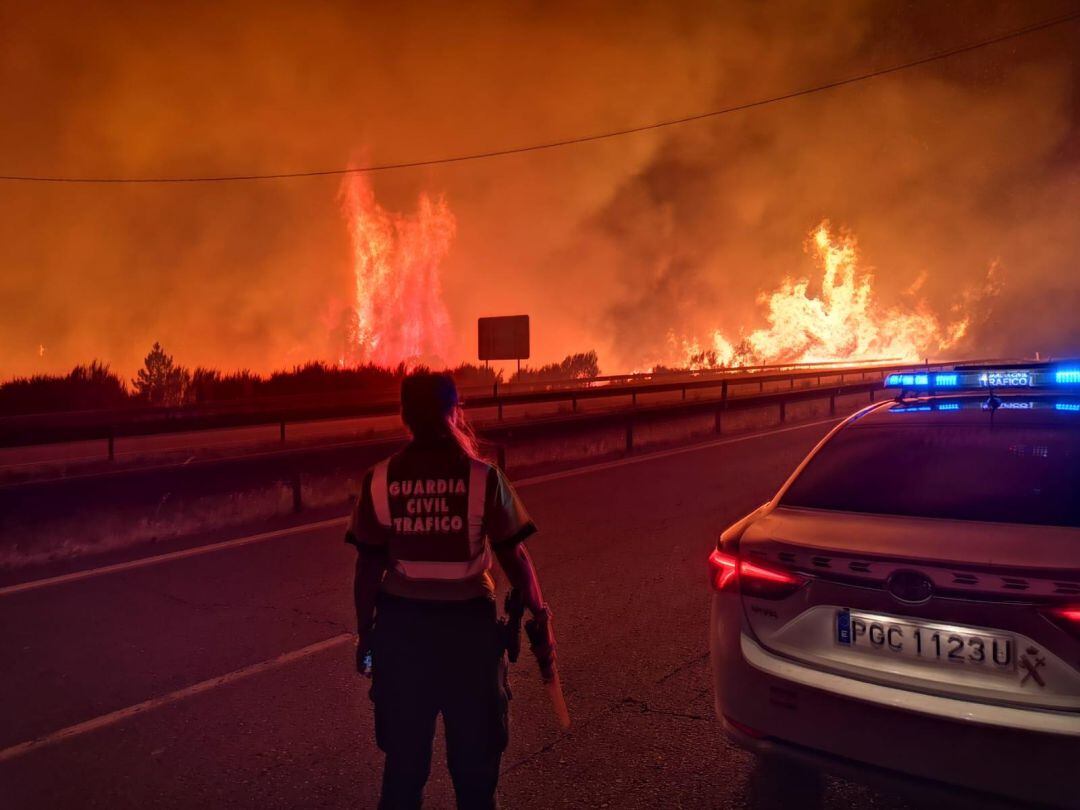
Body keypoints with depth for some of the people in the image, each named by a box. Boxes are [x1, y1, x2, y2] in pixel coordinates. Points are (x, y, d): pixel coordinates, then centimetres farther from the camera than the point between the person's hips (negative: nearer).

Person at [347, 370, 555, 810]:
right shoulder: (482, 476, -11)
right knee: (474, 749, 18)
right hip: (468, 622, -1)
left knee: (403, 750, 20)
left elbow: (369, 566, -3)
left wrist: (365, 633, 9)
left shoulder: (380, 479, -6)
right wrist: (540, 614, 5)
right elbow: (513, 555, -8)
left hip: (401, 622, 2)